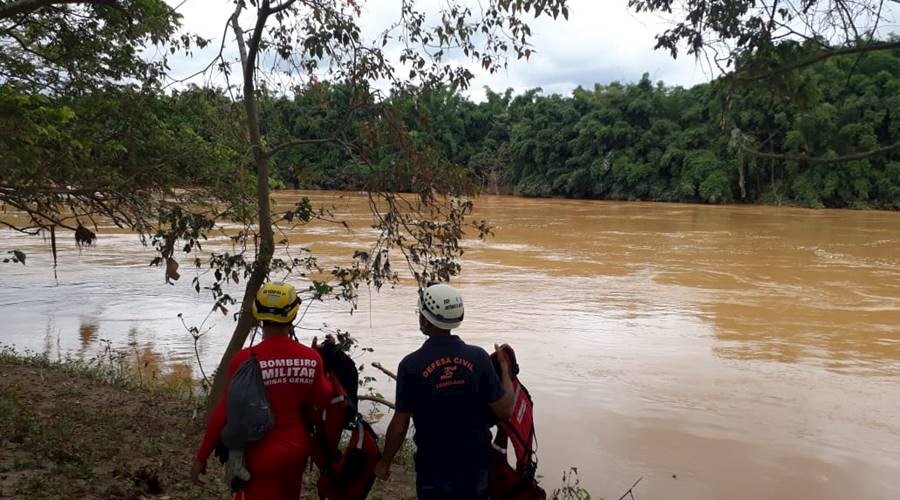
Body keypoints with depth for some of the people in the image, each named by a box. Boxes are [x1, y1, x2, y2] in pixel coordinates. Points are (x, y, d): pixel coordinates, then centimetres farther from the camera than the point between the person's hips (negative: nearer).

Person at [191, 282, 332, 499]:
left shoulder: (246, 360, -19)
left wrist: (201, 457, -5)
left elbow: (225, 412, -15)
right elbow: (323, 400, 3)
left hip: (261, 453, -4)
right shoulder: (311, 358, -8)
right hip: (297, 448, 4)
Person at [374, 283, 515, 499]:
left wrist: (385, 462, 6)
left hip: (434, 468, -2)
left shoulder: (411, 365, -17)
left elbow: (399, 426, -11)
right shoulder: (478, 357, -11)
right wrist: (505, 368, 8)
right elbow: (504, 410, -7)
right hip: (475, 465, 2)